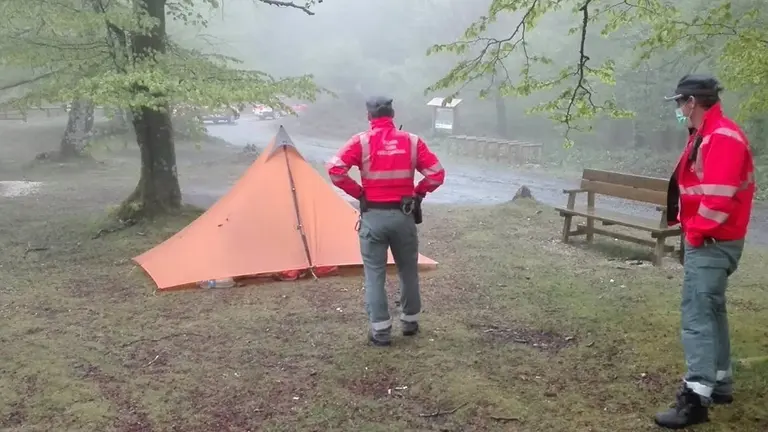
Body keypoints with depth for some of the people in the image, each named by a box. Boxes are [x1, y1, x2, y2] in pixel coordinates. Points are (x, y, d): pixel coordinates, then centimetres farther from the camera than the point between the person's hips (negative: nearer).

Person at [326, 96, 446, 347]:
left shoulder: (361, 142, -5)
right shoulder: (412, 141, 1)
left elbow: (335, 170, -14)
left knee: (375, 274, 6)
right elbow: (436, 174, -2)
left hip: (373, 216, -2)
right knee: (408, 271, 18)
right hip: (403, 216, 2)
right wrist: (417, 193, 11)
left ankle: (380, 331, 8)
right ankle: (410, 322, 31)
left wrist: (358, 193, -2)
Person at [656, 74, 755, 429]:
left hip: (711, 243, -11)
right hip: (706, 240, 11)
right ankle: (719, 383, 29)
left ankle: (696, 398, -10)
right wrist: (688, 224, 9)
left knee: (696, 316, -12)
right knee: (711, 311, 18)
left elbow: (719, 195, -27)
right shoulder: (707, 135, 14)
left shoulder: (722, 137, -20)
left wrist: (696, 231, -17)